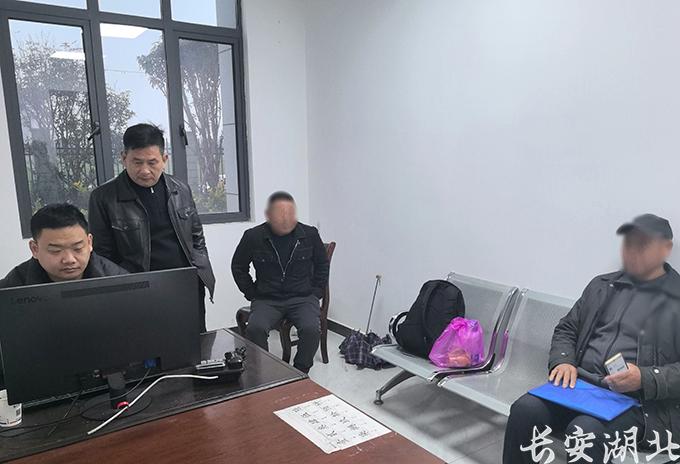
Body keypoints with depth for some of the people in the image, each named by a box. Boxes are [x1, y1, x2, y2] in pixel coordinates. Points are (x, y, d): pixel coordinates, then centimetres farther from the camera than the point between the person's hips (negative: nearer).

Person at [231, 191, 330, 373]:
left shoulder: (310, 234, -1)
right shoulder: (253, 237, -4)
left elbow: (322, 264, 15)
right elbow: (238, 267, 12)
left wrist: (316, 292, 7)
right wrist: (252, 294, 5)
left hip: (303, 298, 0)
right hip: (267, 299, 0)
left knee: (311, 329, -28)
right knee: (255, 329, -29)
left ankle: (300, 372, -2)